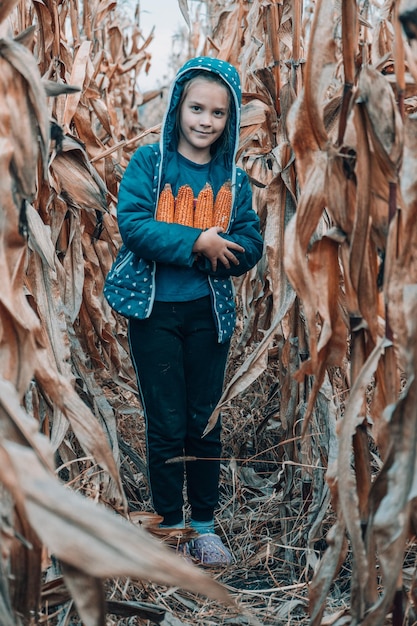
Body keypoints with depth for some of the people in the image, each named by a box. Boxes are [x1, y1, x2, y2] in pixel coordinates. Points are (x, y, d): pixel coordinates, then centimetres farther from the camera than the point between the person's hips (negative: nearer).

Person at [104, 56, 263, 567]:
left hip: (208, 311, 3)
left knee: (205, 419, 11)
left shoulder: (232, 175, 5)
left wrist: (220, 250, -18)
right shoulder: (149, 160, -4)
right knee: (166, 422, 4)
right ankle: (171, 524, 21)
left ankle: (205, 524, 26)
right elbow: (132, 223, -16)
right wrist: (195, 242, -21)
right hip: (153, 310, -3)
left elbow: (250, 245, 2)